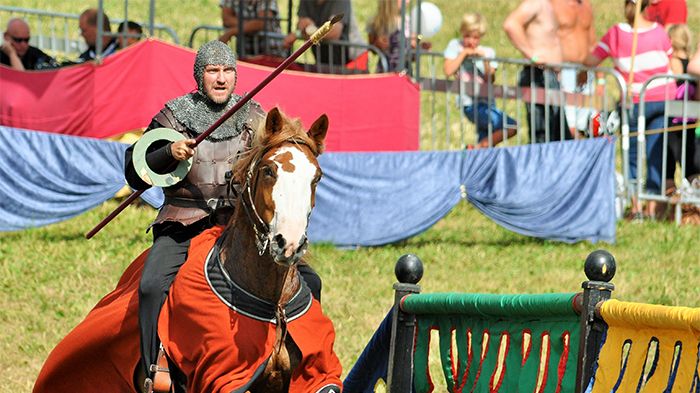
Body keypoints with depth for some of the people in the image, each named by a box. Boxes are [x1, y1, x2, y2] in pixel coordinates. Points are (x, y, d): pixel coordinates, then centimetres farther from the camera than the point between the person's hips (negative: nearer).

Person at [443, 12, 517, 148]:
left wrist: (485, 59, -13)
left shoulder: (488, 52, 11)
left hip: (487, 103, 5)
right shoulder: (455, 46, 4)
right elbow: (448, 71, -10)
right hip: (470, 104, -5)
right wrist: (464, 53, -7)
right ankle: (478, 148, -9)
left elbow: (490, 80, -1)